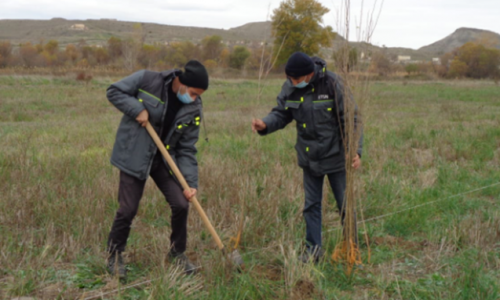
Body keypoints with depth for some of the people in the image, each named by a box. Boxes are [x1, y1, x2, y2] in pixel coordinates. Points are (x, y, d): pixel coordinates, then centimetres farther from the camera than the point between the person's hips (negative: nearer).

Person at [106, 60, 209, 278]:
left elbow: (187, 149, -4)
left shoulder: (193, 110, -7)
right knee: (128, 209, -2)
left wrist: (191, 182, -13)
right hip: (134, 156, -3)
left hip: (165, 160, 4)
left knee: (181, 204, -3)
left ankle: (177, 252, 22)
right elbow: (114, 91, -7)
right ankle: (114, 255, 23)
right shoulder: (147, 80, -16)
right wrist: (137, 109, -23)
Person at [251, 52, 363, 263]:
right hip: (309, 157, 5)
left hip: (335, 155, -4)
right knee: (311, 204, 12)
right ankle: (313, 249, 24)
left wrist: (355, 150, -20)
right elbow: (281, 114, 4)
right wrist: (265, 125, -18)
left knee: (344, 204, 7)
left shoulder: (332, 84, -19)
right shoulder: (289, 88, -4)